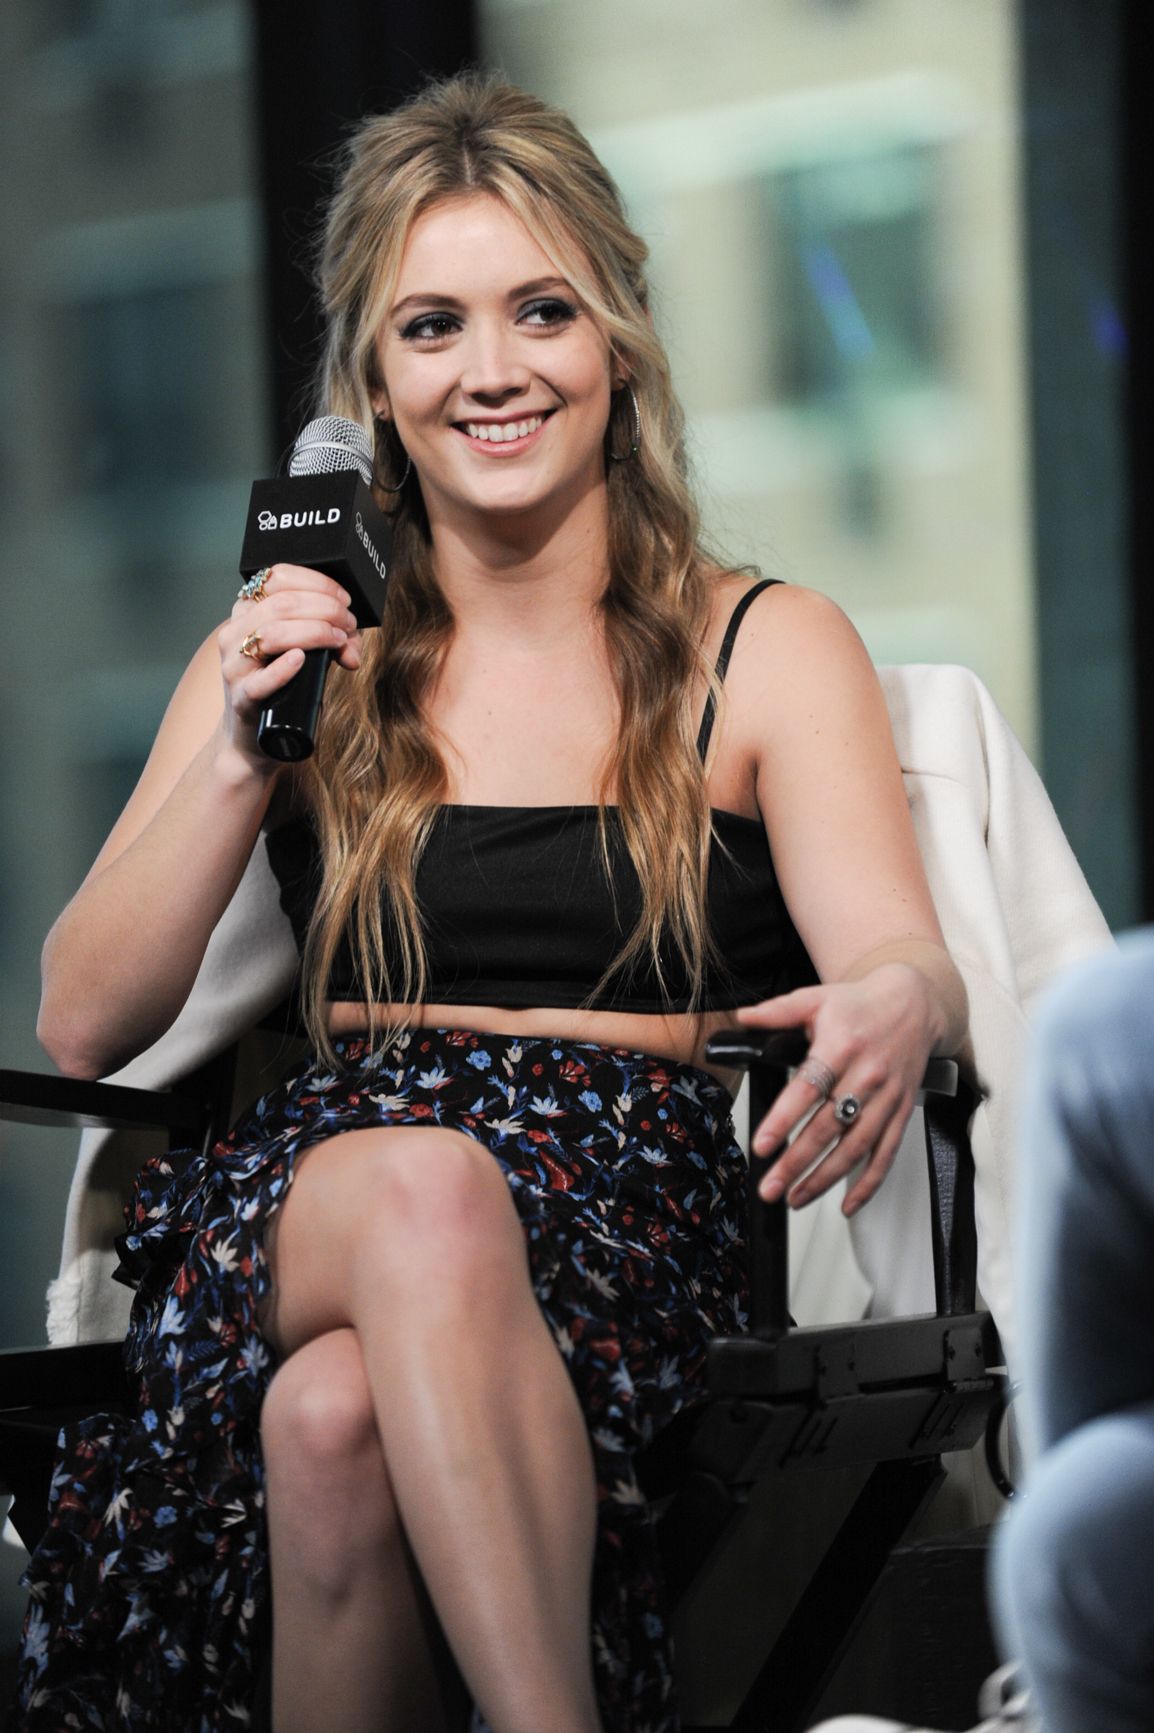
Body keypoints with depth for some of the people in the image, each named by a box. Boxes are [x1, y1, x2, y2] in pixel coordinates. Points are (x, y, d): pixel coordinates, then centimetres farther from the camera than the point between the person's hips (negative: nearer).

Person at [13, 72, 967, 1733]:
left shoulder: (772, 650, 11)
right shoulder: (293, 654, 17)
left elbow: (901, 957, -5)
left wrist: (892, 1009, -31)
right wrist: (247, 759, -6)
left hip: (632, 1220, -1)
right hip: (299, 1208, 2)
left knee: (341, 1415, -37)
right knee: (427, 1183, -38)